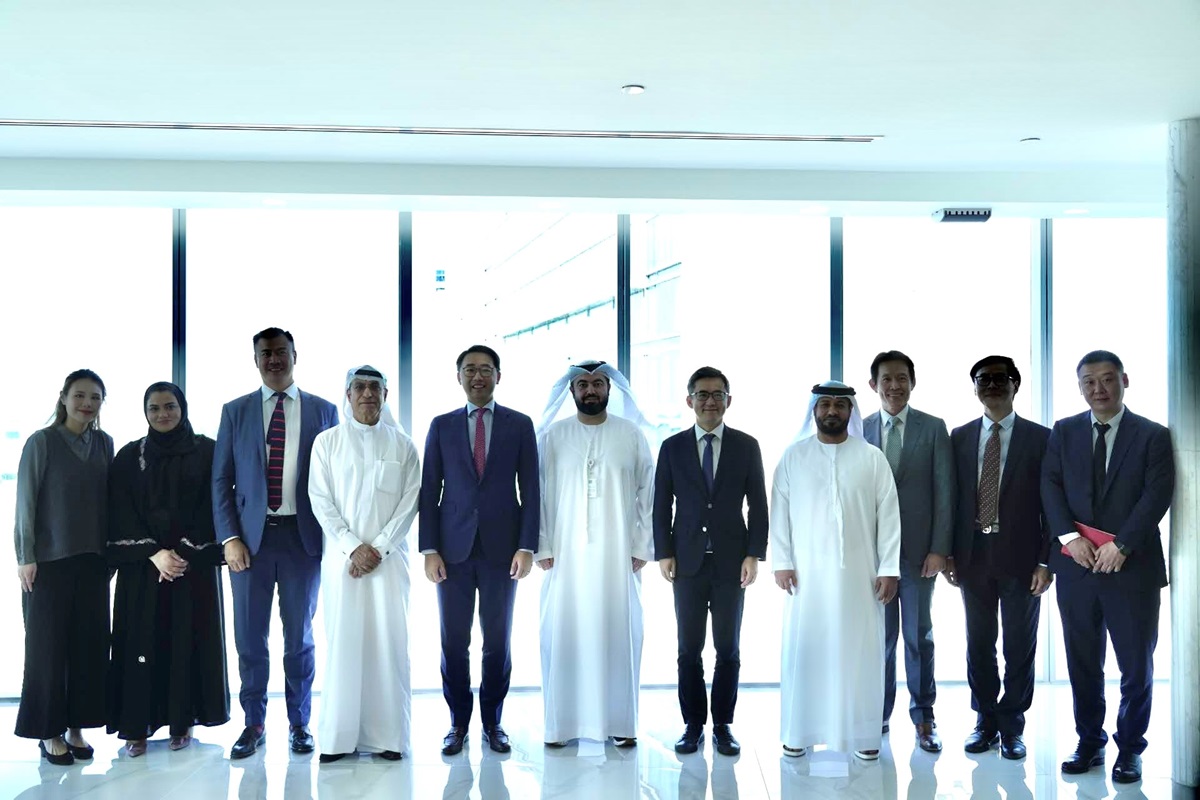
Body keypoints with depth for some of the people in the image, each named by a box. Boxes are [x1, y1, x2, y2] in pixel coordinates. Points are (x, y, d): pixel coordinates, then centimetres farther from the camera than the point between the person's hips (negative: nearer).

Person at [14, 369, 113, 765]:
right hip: (49, 561, -4)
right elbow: (25, 503, -5)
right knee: (49, 644, 2)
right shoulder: (42, 442, -4)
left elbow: (107, 499, 10)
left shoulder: (104, 443, 7)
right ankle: (49, 732, 11)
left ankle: (76, 727, 15)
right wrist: (26, 557, -9)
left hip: (92, 561, 4)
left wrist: (110, 552, 6)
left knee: (89, 643, 5)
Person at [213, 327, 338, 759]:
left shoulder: (322, 411, 5)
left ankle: (299, 723, 21)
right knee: (250, 637, 6)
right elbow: (221, 479, 5)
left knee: (299, 635, 8)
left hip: (303, 535, 0)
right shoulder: (235, 411, 7)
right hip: (252, 534, 1)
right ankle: (253, 724, 19)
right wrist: (230, 538, -4)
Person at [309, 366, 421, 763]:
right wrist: (352, 547, -8)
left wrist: (379, 548, -8)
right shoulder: (327, 442, 7)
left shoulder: (402, 444, 8)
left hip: (388, 557, 0)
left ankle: (388, 736, 3)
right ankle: (339, 737, 4)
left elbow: (410, 500, 3)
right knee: (342, 642, -2)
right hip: (341, 556, 0)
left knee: (389, 641, -3)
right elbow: (320, 499, 2)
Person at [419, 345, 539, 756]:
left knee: (498, 640, 6)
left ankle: (493, 722, 18)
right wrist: (429, 549, -3)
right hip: (453, 548, 1)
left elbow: (531, 490, 2)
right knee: (454, 641, 4)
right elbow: (429, 491, 5)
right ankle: (458, 722, 16)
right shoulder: (441, 426, 8)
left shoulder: (520, 425, 5)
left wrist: (527, 547, -6)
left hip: (501, 548, 0)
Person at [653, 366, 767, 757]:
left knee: (728, 649, 6)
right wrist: (664, 553, -2)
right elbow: (661, 505, 5)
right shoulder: (672, 447, 5)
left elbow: (758, 505, 3)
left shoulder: (747, 446, 4)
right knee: (689, 649, 5)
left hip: (731, 561, 0)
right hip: (687, 562, 0)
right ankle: (693, 725, 14)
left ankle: (723, 726, 15)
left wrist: (754, 554, -5)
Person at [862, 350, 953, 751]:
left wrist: (940, 548, -8)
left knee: (919, 636, 7)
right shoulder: (861, 431, 5)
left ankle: (923, 718, 18)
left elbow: (944, 492, -2)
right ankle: (879, 715, 19)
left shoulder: (933, 428, 1)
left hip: (918, 549, -1)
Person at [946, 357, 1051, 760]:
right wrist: (949, 553, 2)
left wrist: (1045, 561, -8)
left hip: (1020, 557, -2)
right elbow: (953, 497, 8)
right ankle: (986, 722, 22)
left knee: (1019, 646, 5)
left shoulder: (1040, 438, -1)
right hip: (973, 557, 2)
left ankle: (1012, 727, 18)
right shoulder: (960, 437, 7)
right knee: (979, 644, 10)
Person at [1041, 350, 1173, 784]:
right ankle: (1089, 742, 23)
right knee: (1082, 663, 10)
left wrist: (1121, 545, -17)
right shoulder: (1063, 432, 8)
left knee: (1136, 664, 6)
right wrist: (1070, 536, -13)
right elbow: (1050, 487, 1)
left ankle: (1129, 748, 20)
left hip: (1133, 567, -2)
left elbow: (1157, 495, -8)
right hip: (1076, 565, 2)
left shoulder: (1154, 435, 0)